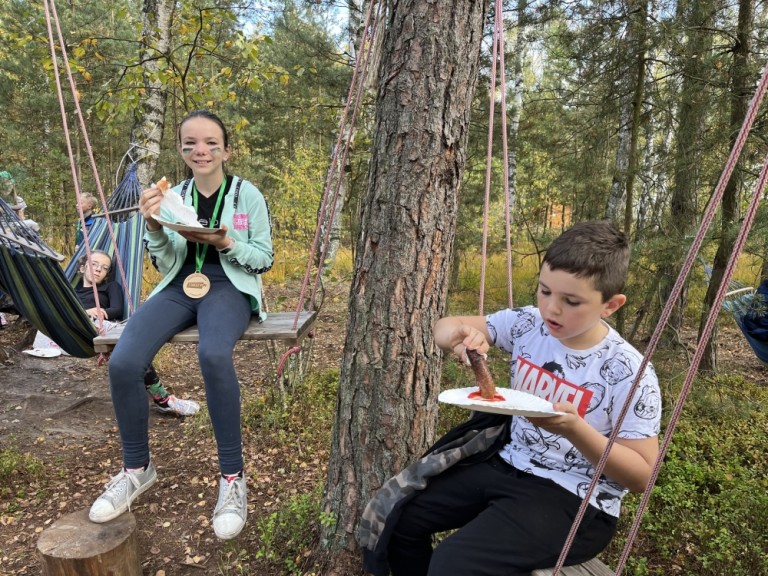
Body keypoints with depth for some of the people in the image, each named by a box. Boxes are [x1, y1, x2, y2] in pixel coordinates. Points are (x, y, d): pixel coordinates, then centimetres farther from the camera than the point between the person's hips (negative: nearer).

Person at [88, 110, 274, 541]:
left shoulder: (247, 194, 0)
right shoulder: (175, 197, 11)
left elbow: (265, 259, 1)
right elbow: (167, 264, 10)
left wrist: (225, 242, -17)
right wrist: (155, 227, -9)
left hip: (228, 286, -4)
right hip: (180, 286, 4)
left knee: (214, 354, -38)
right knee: (122, 362, -22)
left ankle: (233, 475, -20)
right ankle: (137, 468, 4)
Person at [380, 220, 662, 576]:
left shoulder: (629, 374, -18)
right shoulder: (527, 324, -4)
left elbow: (641, 476, -13)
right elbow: (445, 328, 4)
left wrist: (575, 429, -29)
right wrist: (460, 335, -21)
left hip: (574, 500, -6)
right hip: (507, 465, 6)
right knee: (397, 515, -2)